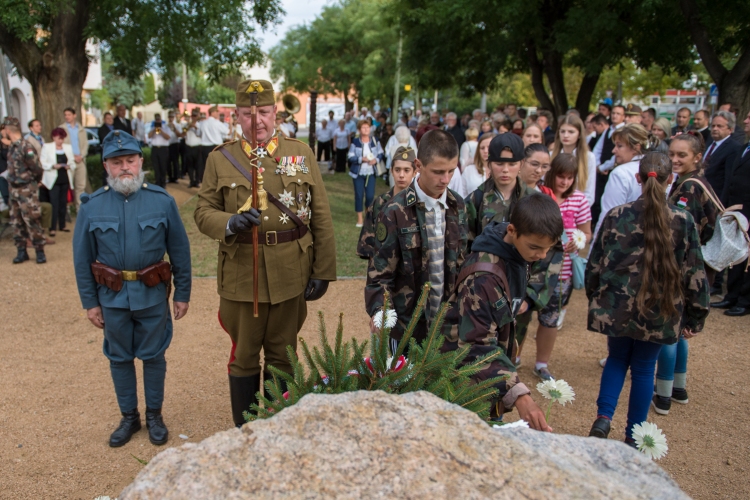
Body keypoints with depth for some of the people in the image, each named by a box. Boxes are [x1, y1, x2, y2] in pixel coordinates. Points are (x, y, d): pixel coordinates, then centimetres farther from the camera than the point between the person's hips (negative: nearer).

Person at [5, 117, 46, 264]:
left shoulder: (25, 146, -18)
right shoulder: (11, 146, 8)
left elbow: (37, 168, -16)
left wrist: (31, 181, 0)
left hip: (26, 190, -8)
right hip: (14, 189, 9)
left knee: (32, 221, -4)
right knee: (16, 222, 12)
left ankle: (40, 251, 6)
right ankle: (21, 251, 21)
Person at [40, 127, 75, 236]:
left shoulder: (68, 147, 11)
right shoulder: (47, 147, 3)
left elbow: (72, 162, 11)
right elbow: (43, 163, -2)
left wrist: (69, 166, -10)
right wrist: (53, 166, -17)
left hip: (65, 179, 4)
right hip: (54, 179, -4)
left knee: (63, 203, 7)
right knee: (55, 204, -9)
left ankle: (62, 225, 17)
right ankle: (53, 228, -6)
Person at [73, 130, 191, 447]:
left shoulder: (162, 201, -8)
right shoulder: (92, 206, -5)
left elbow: (180, 251, -2)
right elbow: (82, 258, 2)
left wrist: (182, 294, 0)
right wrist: (89, 302, 2)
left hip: (152, 294, -1)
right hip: (112, 296, 2)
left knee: (153, 356, 11)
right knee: (119, 358, 14)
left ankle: (154, 415, 29)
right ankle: (129, 417, 31)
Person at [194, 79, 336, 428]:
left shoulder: (301, 154, 3)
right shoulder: (220, 159, 2)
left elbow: (321, 216, 1)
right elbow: (203, 212, 2)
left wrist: (323, 270, -3)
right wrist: (229, 223, -21)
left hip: (290, 275, 1)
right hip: (241, 277, -1)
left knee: (283, 356, 14)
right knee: (244, 357, 11)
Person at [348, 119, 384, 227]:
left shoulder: (374, 141, 1)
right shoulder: (355, 142, -6)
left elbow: (380, 153, 8)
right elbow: (350, 157, -7)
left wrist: (376, 160, -13)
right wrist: (361, 159, -21)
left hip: (371, 172, 2)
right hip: (358, 173, -1)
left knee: (370, 195, -1)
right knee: (359, 195, 3)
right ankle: (360, 219, 15)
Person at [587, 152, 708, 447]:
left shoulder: (616, 216, -6)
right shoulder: (683, 221, -7)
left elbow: (594, 265, 1)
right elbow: (694, 274, -3)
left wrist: (595, 298, 16)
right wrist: (695, 317, 7)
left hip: (616, 307, 1)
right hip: (659, 312, 0)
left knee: (617, 359, 22)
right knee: (644, 368, 14)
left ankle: (603, 418, 7)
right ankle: (634, 437, 24)